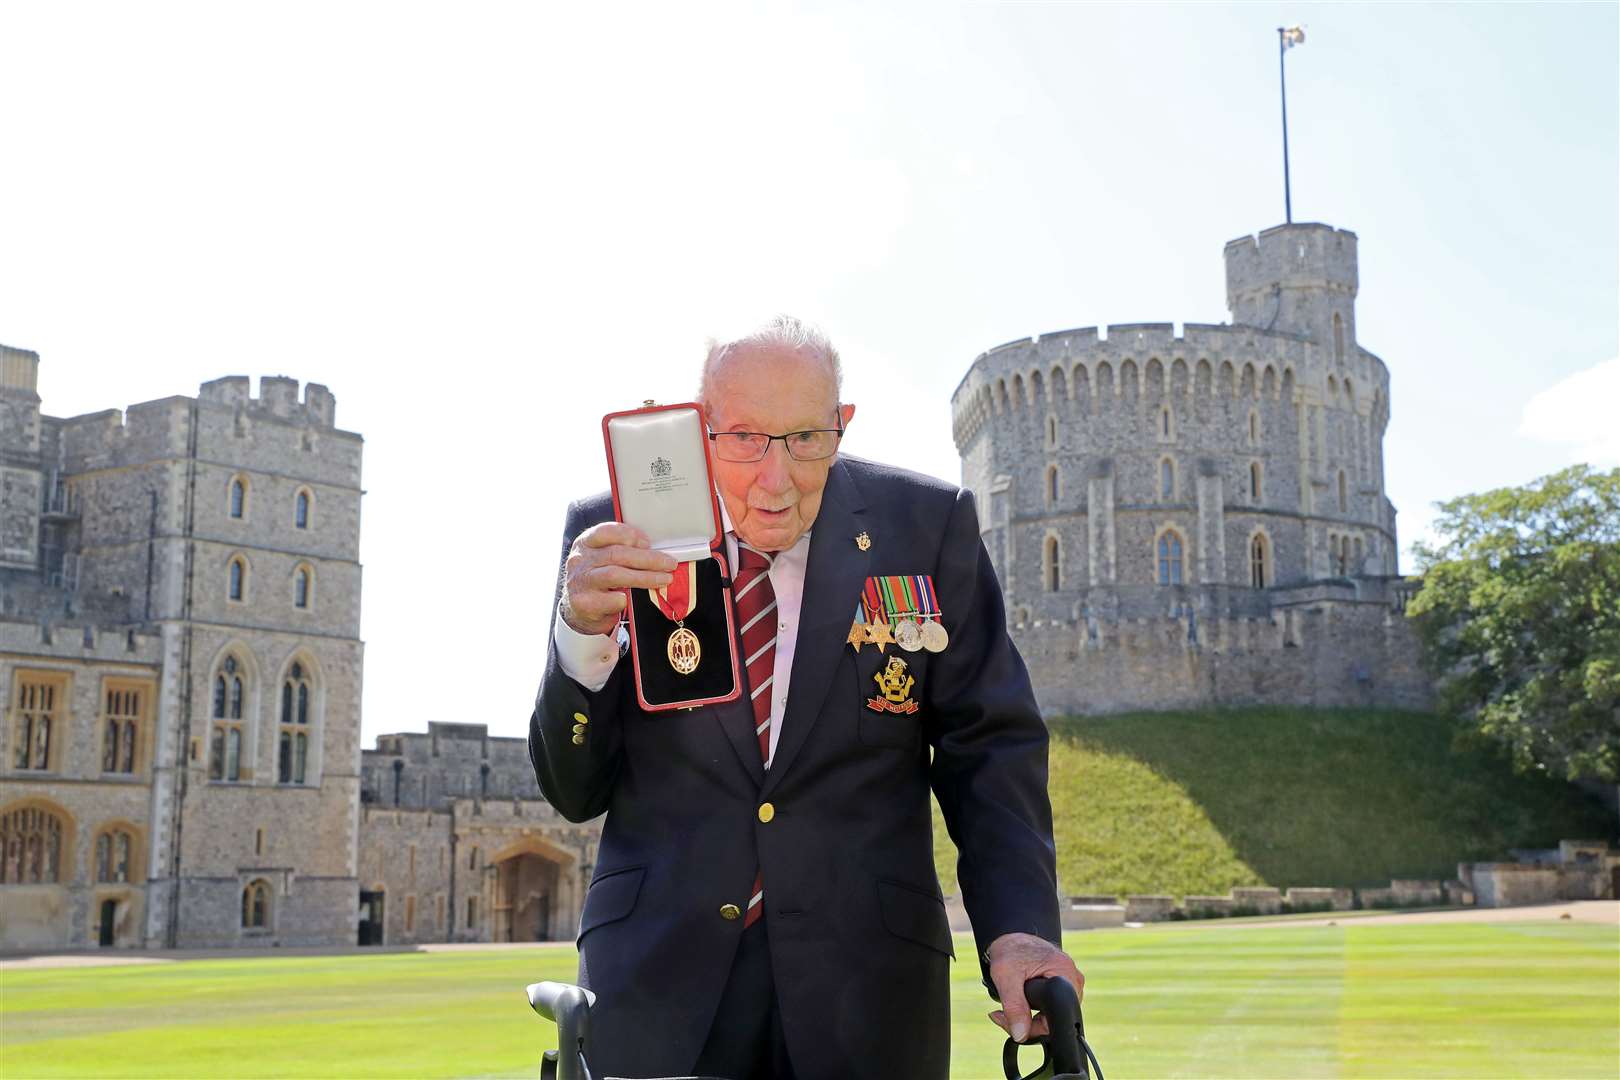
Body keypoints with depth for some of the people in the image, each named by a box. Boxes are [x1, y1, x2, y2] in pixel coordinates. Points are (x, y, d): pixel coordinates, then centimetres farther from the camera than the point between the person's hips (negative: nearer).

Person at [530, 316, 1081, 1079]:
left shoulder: (929, 528, -3)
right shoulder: (613, 539, -3)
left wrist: (1017, 926, -15)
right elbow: (574, 793, -3)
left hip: (867, 982, 0)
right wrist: (584, 635, -21)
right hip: (660, 973, 0)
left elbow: (988, 748, 0)